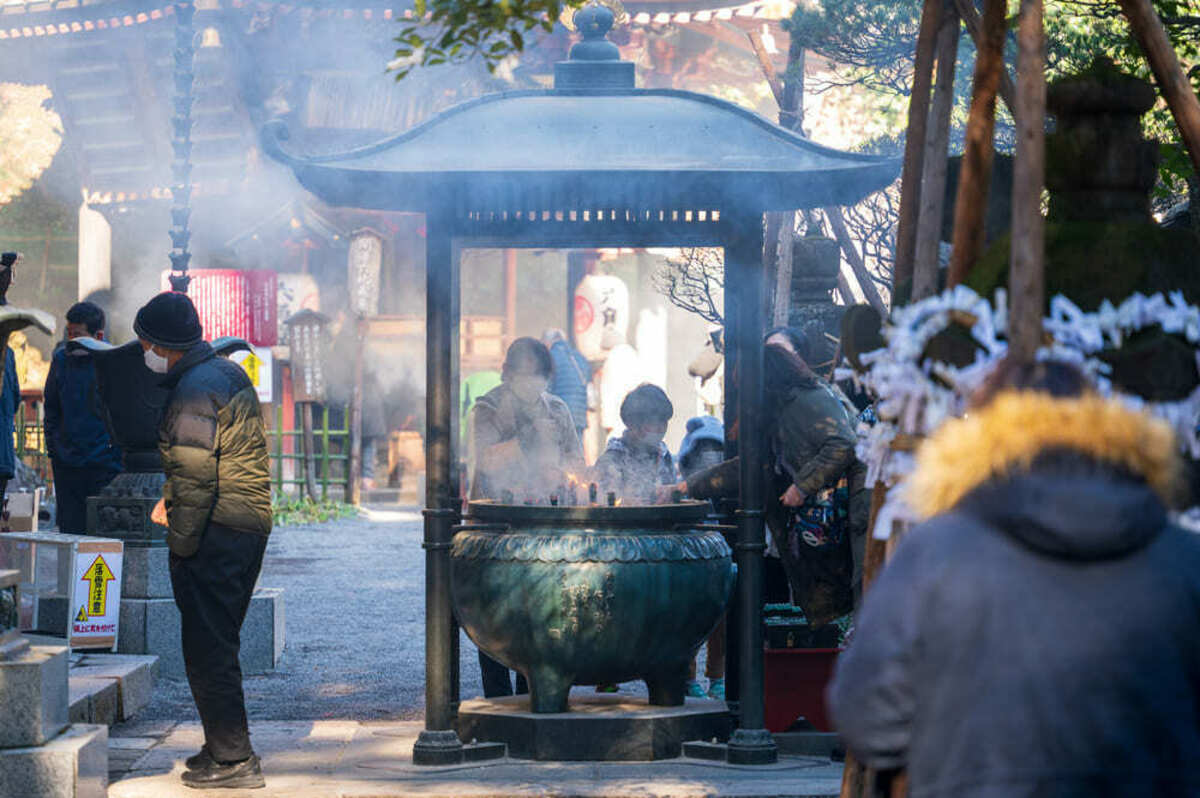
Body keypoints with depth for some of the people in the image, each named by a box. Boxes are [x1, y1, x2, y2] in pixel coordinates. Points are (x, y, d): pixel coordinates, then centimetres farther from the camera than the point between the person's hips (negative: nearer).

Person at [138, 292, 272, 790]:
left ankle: (232, 760, -4)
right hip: (250, 525, 10)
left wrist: (179, 544, -16)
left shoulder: (194, 393, -18)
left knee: (207, 649, -5)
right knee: (220, 643, 18)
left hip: (214, 536, -10)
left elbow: (195, 481, -21)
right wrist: (172, 501, 16)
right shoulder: (228, 374, 14)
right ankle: (226, 746, 25)